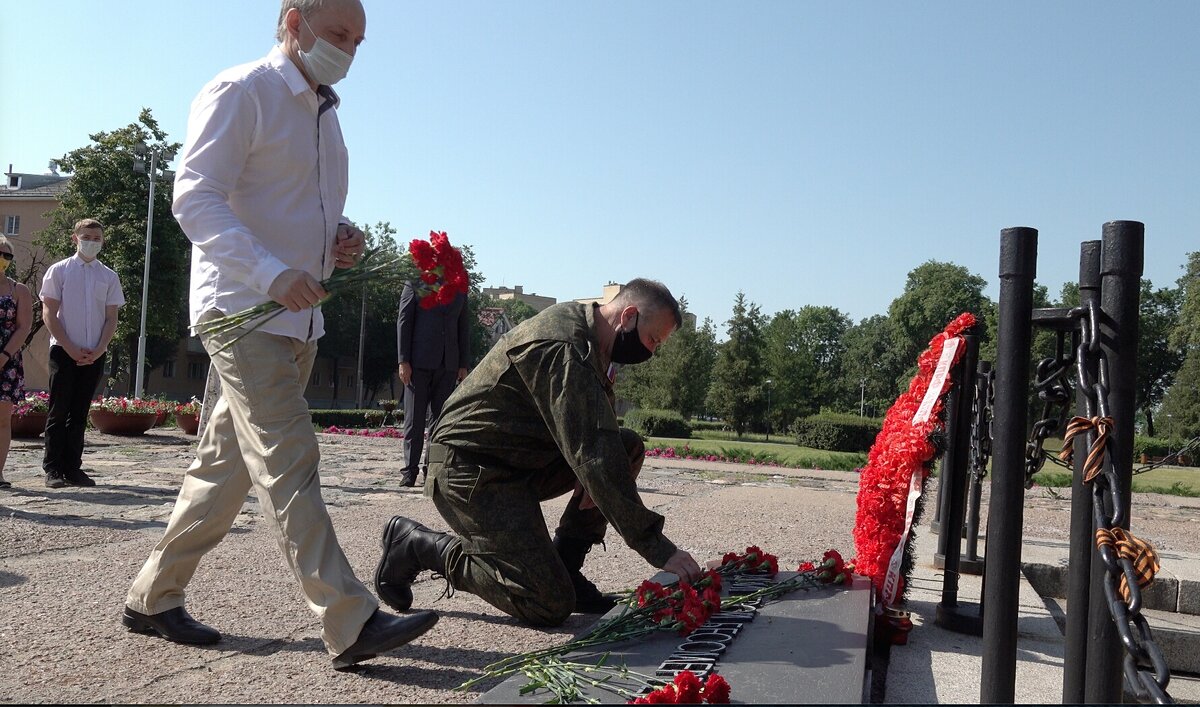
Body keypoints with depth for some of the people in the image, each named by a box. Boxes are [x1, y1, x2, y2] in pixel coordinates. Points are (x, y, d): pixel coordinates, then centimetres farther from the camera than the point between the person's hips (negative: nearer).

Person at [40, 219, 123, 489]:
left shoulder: (109, 276, 10)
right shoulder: (59, 271, 3)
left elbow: (111, 319, 9)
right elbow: (49, 314, -1)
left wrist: (98, 350, -5)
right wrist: (71, 349, -9)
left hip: (95, 354, 2)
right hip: (64, 351, -2)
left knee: (79, 413, 6)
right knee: (59, 410, -1)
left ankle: (72, 468, 9)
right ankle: (53, 469, 3)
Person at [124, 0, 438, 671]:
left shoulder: (324, 114, 20)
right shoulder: (240, 93, -5)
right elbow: (195, 197, -15)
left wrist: (342, 240, 6)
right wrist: (273, 274, -28)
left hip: (299, 316, 9)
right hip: (243, 310, -9)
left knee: (228, 465, 12)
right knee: (289, 466, -13)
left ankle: (153, 598, 24)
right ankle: (352, 623, -14)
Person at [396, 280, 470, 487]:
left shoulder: (460, 290, 15)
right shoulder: (415, 284, 5)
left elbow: (464, 328, 14)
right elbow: (403, 321, 0)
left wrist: (463, 365, 7)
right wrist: (403, 361, -8)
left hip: (447, 364, 3)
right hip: (419, 361, -3)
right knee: (415, 418, -2)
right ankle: (410, 471, 3)